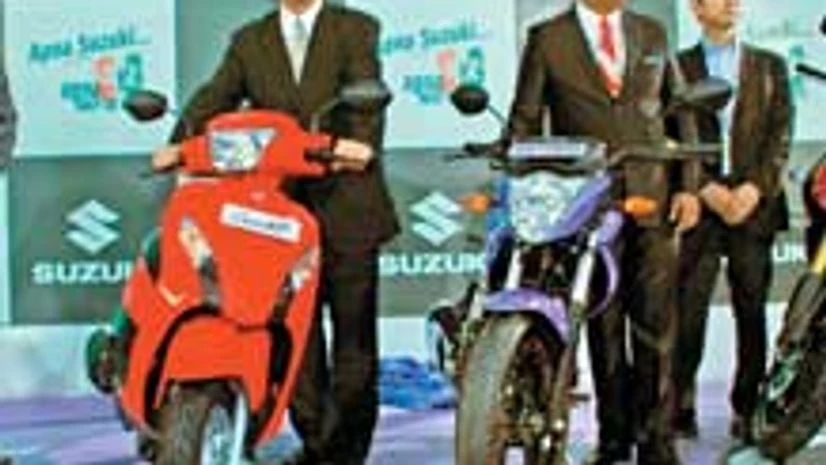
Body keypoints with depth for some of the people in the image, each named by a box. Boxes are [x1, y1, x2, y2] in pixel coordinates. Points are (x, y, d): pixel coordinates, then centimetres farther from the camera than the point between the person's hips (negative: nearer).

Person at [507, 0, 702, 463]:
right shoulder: (547, 39, 5)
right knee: (603, 327, 5)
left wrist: (688, 185, 5)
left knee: (655, 326, -3)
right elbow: (525, 121, 4)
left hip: (651, 200, 2)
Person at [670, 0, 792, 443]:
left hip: (754, 205, 2)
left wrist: (754, 189, -8)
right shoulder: (677, 67, 10)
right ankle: (681, 405, 3)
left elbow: (781, 134, 6)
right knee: (688, 312, -6)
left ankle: (747, 409, 8)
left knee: (752, 313, 1)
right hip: (698, 205, -2)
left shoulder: (770, 66, 16)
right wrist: (708, 190, -10)